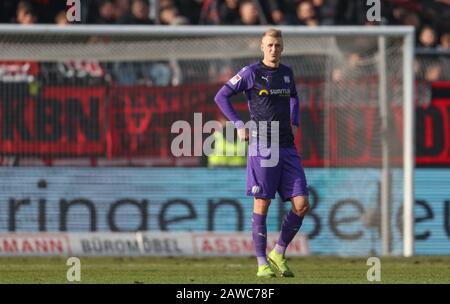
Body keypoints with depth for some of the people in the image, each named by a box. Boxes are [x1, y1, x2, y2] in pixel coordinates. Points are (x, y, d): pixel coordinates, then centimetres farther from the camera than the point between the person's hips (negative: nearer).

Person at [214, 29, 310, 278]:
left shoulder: (287, 72, 13)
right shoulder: (251, 73, -3)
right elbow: (221, 96, -2)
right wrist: (239, 125, -9)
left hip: (287, 147, 5)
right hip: (262, 147, -5)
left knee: (301, 205, -2)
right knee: (261, 206, -3)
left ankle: (278, 254, 13)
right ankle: (262, 264, 4)